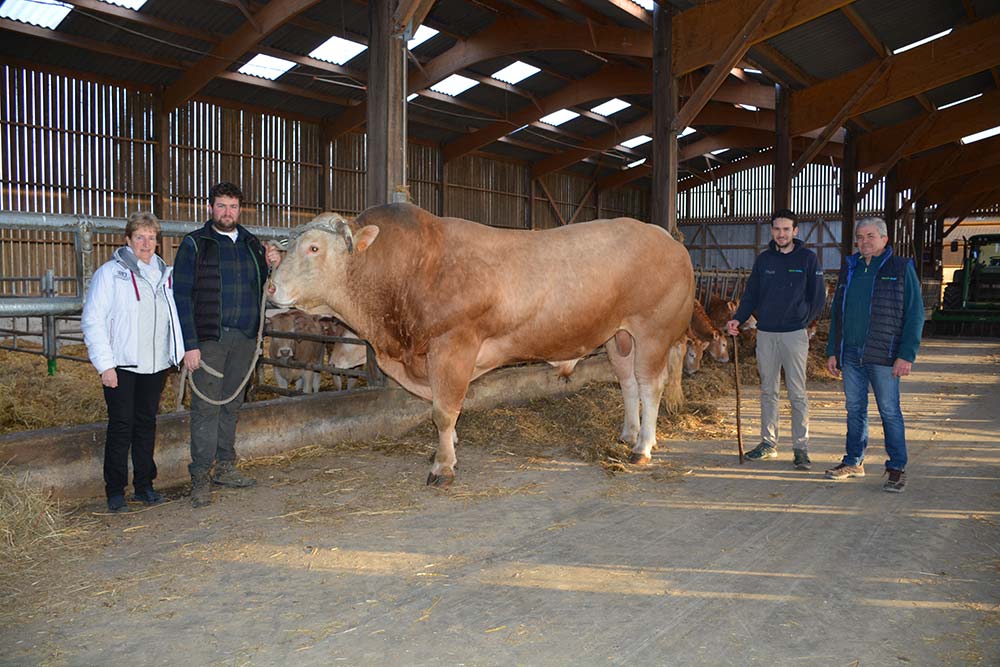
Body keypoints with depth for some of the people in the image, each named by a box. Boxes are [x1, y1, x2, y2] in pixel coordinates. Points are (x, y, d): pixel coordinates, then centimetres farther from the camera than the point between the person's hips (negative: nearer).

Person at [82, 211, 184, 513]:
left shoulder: (164, 274, 13)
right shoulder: (110, 273, -3)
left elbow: (174, 316, 21)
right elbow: (92, 321, -7)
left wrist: (178, 354, 11)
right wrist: (105, 364, -13)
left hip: (156, 364, 5)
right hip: (121, 364, -5)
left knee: (147, 423, 11)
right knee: (121, 425, -2)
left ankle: (144, 485, 20)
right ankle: (115, 492, 8)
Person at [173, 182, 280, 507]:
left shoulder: (252, 244, 14)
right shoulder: (194, 244, -1)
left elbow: (262, 287, 22)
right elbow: (181, 296, -6)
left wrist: (271, 267, 0)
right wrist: (189, 344, -13)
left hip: (244, 337, 5)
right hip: (209, 338, -5)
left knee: (232, 404, 11)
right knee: (206, 406, -5)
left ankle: (225, 467, 22)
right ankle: (200, 476, 1)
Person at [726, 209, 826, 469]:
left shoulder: (807, 258, 0)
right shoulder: (763, 259, 9)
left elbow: (818, 297, 2)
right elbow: (751, 294, 10)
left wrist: (801, 320, -2)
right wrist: (738, 319, -4)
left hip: (794, 335, -4)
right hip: (765, 334, 4)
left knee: (797, 393, -3)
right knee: (768, 391, 11)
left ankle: (801, 448, 2)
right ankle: (768, 443, 20)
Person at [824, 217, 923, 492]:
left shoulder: (901, 268, -2)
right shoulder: (849, 269, 13)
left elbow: (915, 314, -6)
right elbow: (837, 313, 16)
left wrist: (907, 355, -13)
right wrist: (832, 351, 11)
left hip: (883, 356, -5)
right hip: (851, 354, 5)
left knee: (890, 412, 0)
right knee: (855, 410, 12)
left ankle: (897, 468, 9)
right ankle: (854, 462, 22)